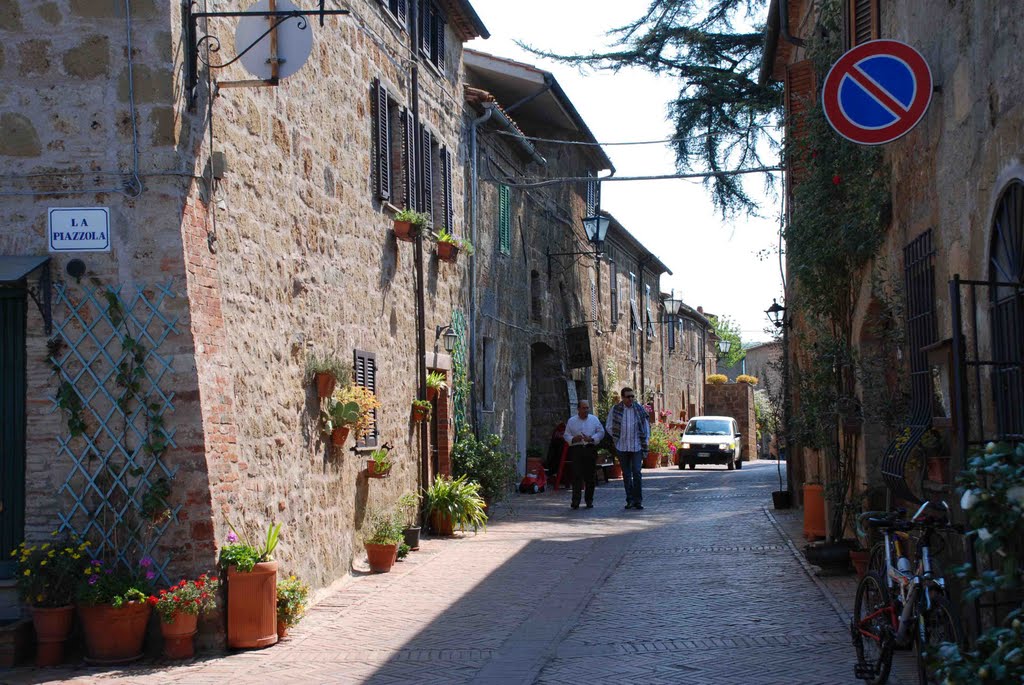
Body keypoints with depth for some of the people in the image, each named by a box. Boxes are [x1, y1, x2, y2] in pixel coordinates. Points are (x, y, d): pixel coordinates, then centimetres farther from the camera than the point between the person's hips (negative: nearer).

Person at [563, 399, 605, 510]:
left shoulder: (594, 419, 9)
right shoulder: (571, 421, 8)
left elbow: (601, 432, 6)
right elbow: (566, 435, 9)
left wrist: (591, 438, -10)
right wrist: (573, 439, -13)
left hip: (590, 449, 1)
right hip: (576, 450, -1)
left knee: (590, 476, 4)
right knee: (576, 475, -10)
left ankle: (589, 500, 14)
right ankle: (575, 501, -11)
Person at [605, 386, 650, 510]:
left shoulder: (639, 409, 3)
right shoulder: (615, 410, 1)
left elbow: (646, 426, 9)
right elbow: (608, 427, 10)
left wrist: (645, 442, 4)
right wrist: (616, 439, 5)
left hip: (637, 447, -1)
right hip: (622, 447, 1)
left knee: (637, 473, -9)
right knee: (626, 475, 7)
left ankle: (638, 501, -5)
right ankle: (630, 500, 14)